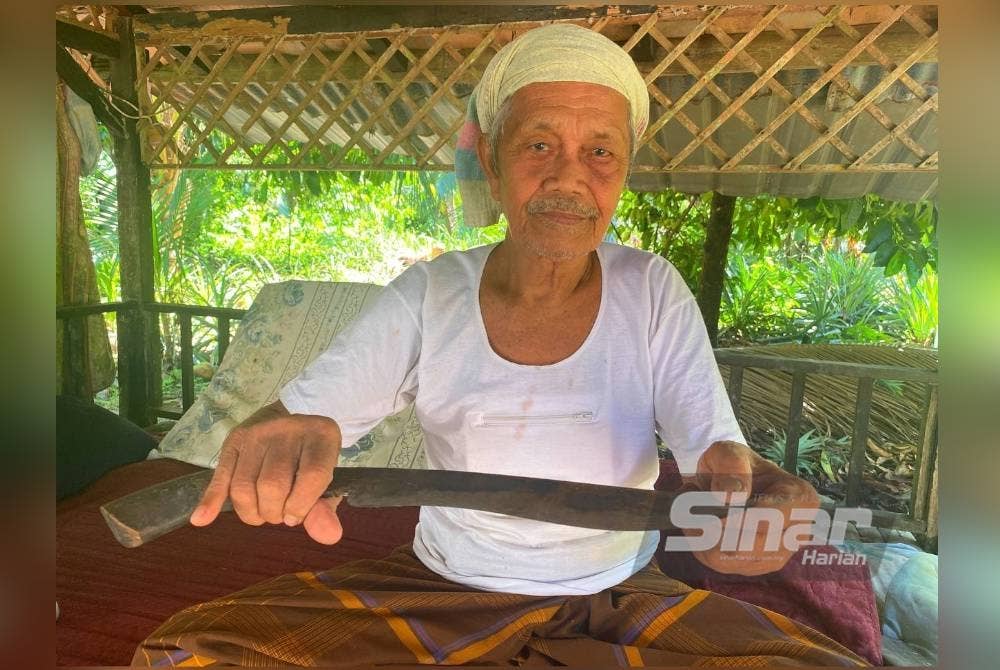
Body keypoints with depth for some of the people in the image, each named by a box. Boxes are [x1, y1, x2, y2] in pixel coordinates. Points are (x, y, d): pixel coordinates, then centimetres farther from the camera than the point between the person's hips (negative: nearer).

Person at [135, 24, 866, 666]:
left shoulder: (653, 292, -9)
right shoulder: (429, 295, -10)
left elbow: (714, 447, -13)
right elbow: (297, 414, -14)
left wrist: (748, 488, -37)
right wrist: (277, 441, -38)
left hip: (619, 598, 1)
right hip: (442, 588, 0)